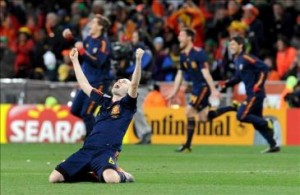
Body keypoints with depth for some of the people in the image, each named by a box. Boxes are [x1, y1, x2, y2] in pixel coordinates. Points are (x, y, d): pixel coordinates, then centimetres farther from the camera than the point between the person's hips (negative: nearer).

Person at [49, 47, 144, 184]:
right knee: (54, 178, -6)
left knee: (111, 178, -39)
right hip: (86, 150, 6)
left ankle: (122, 175, 2)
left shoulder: (127, 104, 8)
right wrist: (75, 60, 34)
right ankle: (95, 175, 14)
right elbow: (84, 84, 33)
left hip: (107, 151, -6)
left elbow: (134, 84, -10)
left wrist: (138, 60, -21)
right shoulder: (105, 101, 24)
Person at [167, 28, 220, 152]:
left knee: (190, 112, -13)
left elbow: (205, 72, -22)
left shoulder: (198, 53, -17)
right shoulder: (183, 55, 8)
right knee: (203, 117, 6)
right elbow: (180, 74, 15)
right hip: (196, 87, 9)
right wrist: (174, 92, 14)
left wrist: (213, 90, -26)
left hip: (204, 86, -9)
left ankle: (187, 145, -7)